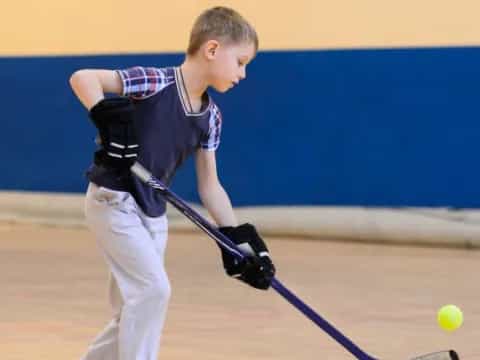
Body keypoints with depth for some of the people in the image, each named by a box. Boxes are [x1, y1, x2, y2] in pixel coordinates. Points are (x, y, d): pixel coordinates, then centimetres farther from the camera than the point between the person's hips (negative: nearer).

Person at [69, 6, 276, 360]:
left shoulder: (211, 117, 3)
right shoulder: (155, 82, -18)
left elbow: (210, 186, 8)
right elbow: (82, 77, -25)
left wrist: (239, 239, 1)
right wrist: (107, 122, -33)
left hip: (153, 214, 8)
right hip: (114, 202, -8)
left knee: (134, 313, 11)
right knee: (154, 289, -16)